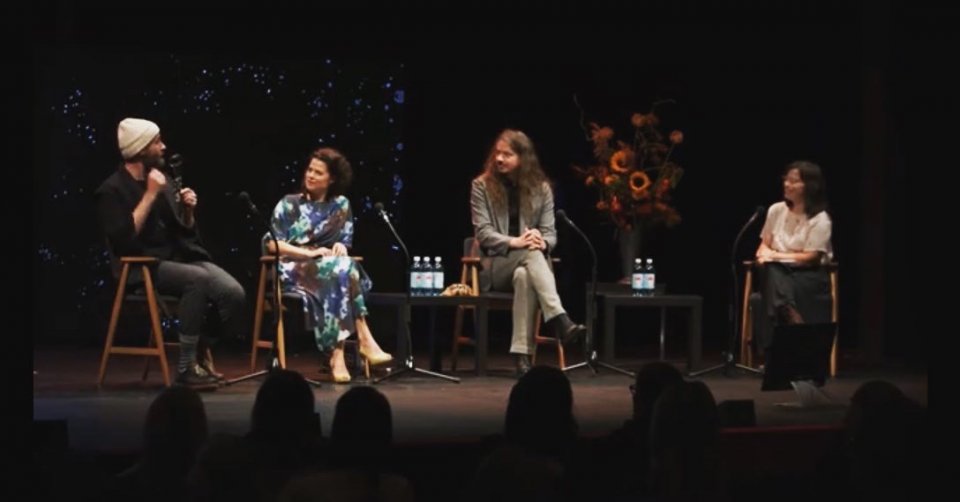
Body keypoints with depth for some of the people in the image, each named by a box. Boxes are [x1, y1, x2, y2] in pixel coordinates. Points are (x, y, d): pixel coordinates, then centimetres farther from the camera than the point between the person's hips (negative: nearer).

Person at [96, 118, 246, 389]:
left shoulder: (166, 182, 14)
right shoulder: (112, 190, -4)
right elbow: (123, 239, -19)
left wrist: (189, 210, 0)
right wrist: (150, 195, -16)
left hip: (181, 257, 6)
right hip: (143, 267, -6)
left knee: (234, 292, -21)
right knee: (199, 279, -36)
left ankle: (201, 354, -1)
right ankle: (187, 366, -29)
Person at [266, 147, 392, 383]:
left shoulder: (341, 205, 14)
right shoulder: (289, 204, 6)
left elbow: (345, 243, 15)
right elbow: (271, 243, -3)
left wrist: (341, 247, -11)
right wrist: (311, 253, -15)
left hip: (334, 268, 3)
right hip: (294, 270, -3)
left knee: (345, 267, -36)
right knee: (340, 269, -34)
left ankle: (338, 352, -44)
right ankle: (364, 340, -42)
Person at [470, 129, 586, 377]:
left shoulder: (540, 187, 7)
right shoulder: (482, 185, 1)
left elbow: (550, 233, 4)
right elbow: (483, 232, -6)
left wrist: (541, 242, -22)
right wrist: (514, 242, -23)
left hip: (528, 264, 2)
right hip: (495, 264, -2)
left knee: (524, 276, -38)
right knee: (531, 254, -36)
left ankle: (522, 355, -44)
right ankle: (561, 321, -52)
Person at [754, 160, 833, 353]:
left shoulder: (820, 219, -9)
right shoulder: (776, 210, 7)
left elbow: (810, 258, -13)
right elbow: (764, 246, 12)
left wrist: (775, 256, -14)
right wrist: (765, 255, -13)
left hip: (810, 275, -4)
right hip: (779, 272, 4)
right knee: (771, 272, -34)